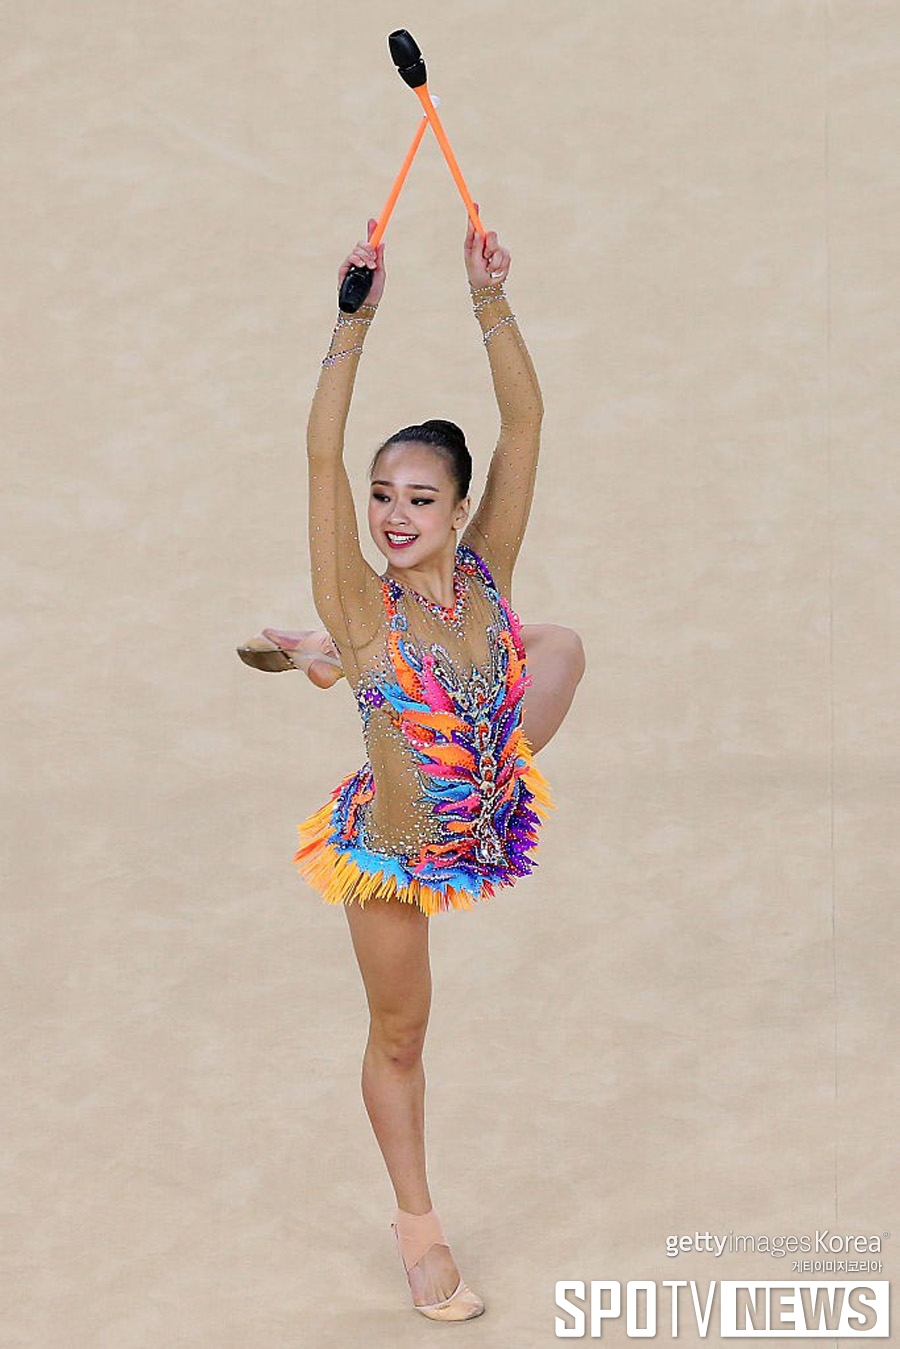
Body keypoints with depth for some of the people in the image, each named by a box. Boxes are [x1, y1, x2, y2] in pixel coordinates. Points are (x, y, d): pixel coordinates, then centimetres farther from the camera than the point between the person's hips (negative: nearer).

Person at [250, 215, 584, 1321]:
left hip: (489, 811, 4)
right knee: (399, 1035, 12)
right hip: (394, 852, -4)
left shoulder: (486, 579, -15)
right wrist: (356, 320, -42)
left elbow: (525, 423, -20)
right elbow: (322, 455, -35)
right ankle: (418, 1227, 37)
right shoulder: (359, 602, -23)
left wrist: (491, 304, -29)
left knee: (562, 645, 11)